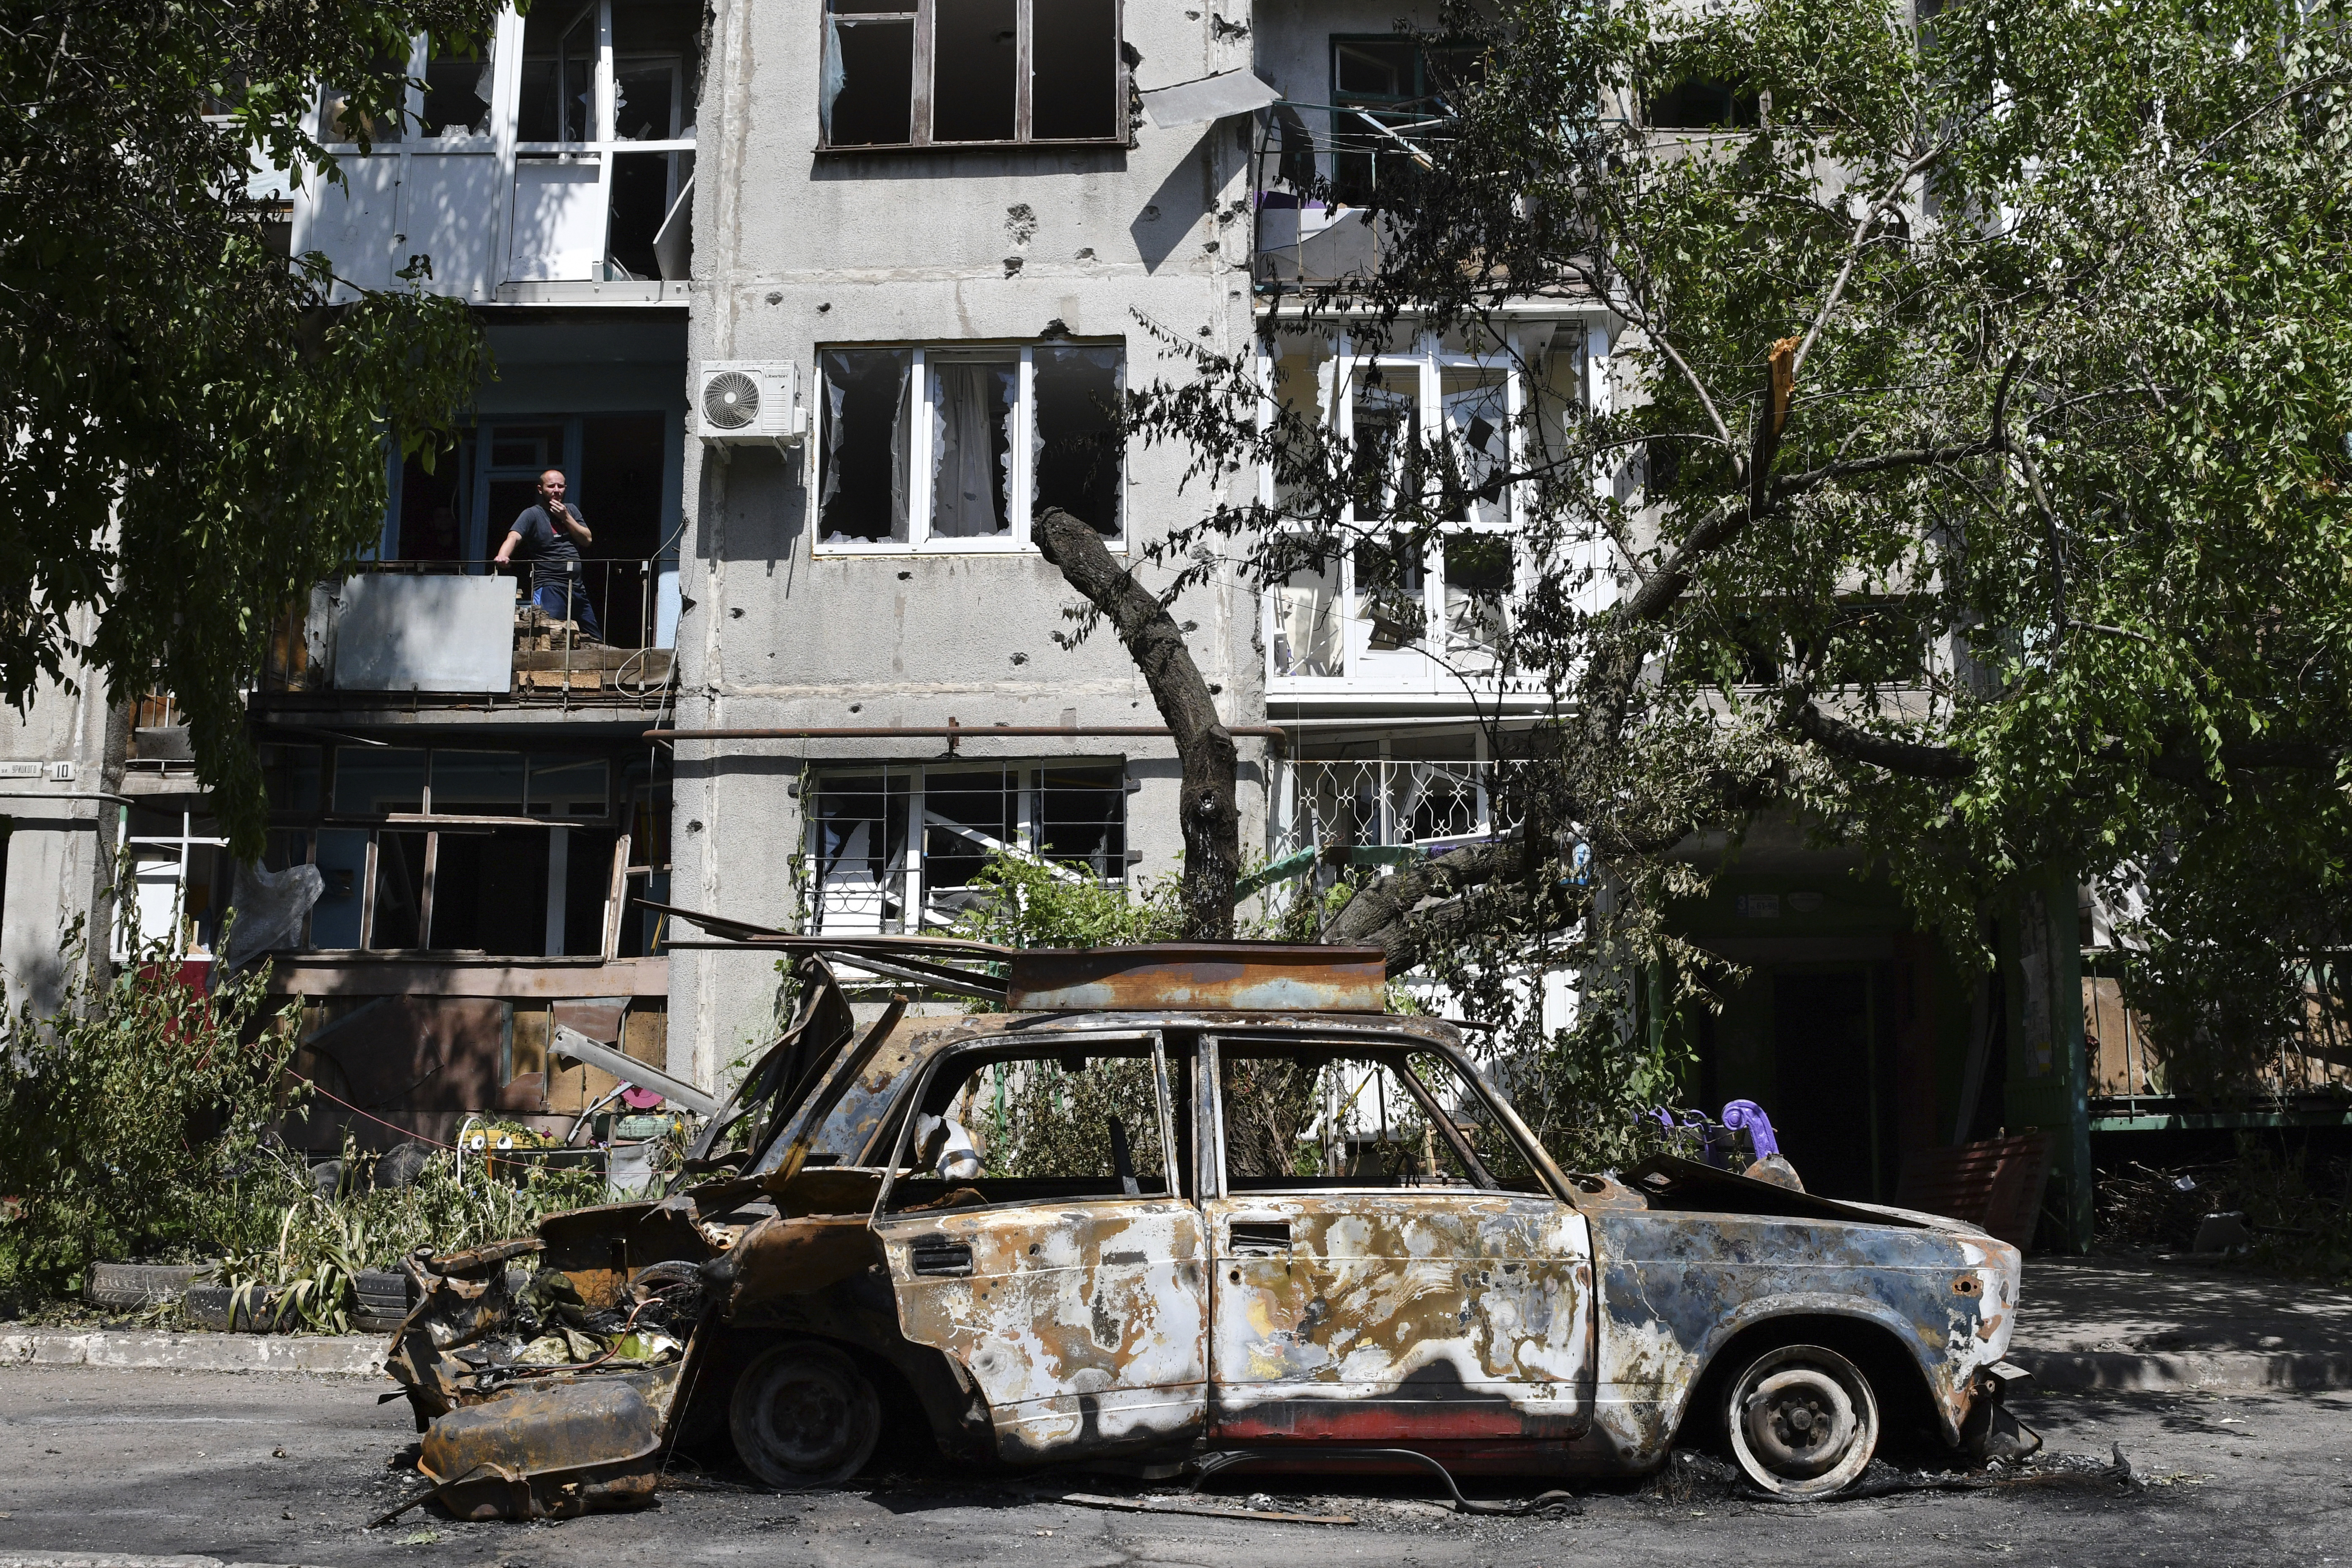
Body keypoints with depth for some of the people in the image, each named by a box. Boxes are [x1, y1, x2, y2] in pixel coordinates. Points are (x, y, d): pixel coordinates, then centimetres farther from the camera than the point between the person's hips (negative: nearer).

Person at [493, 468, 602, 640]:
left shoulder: (571, 510, 16)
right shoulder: (532, 515, -2)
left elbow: (588, 539, 8)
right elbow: (514, 537, -18)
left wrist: (566, 518, -4)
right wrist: (503, 556, -39)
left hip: (578, 587, 6)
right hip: (550, 586, -6)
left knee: (597, 643, 11)